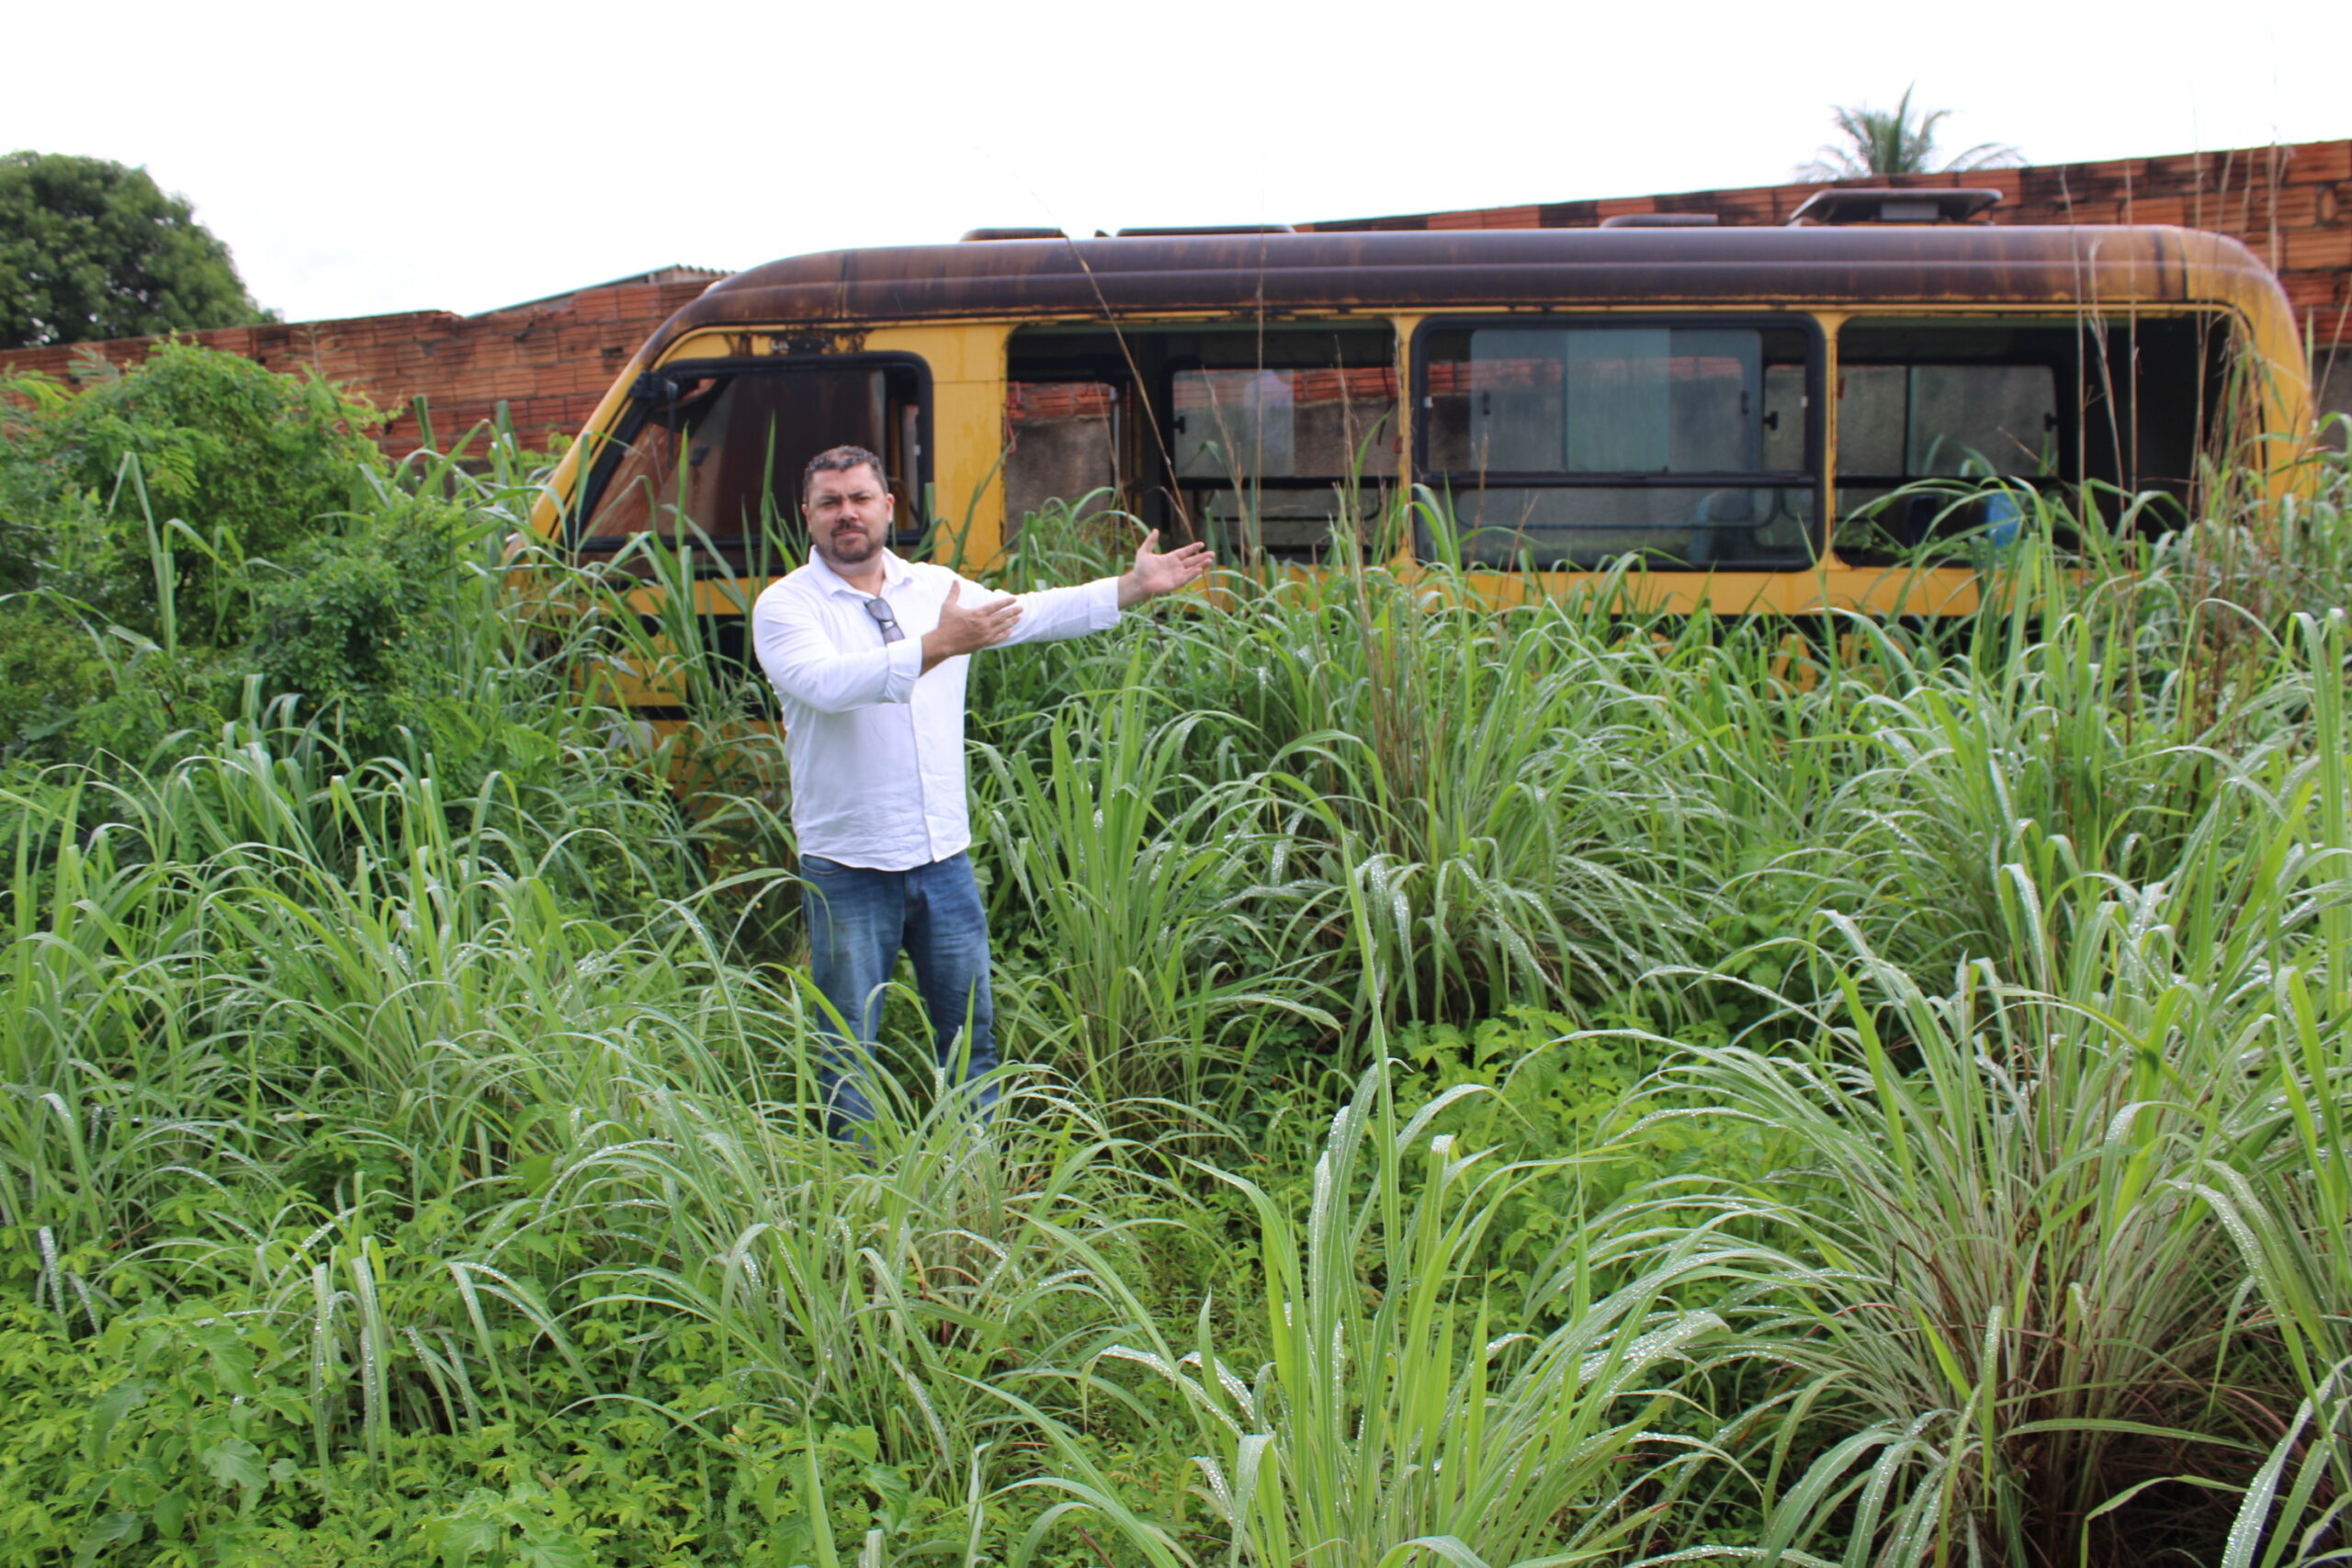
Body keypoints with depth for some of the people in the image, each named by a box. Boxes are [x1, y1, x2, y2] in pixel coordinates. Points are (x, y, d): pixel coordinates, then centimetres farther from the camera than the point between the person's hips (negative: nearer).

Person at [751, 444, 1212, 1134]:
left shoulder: (935, 587, 10)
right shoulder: (785, 605, -5)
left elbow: (1038, 613, 8)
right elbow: (827, 682, -24)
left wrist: (1134, 587, 0)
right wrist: (937, 646, -32)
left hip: (945, 857, 5)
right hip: (848, 869, -4)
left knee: (971, 1033, 13)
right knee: (848, 1054, 4)